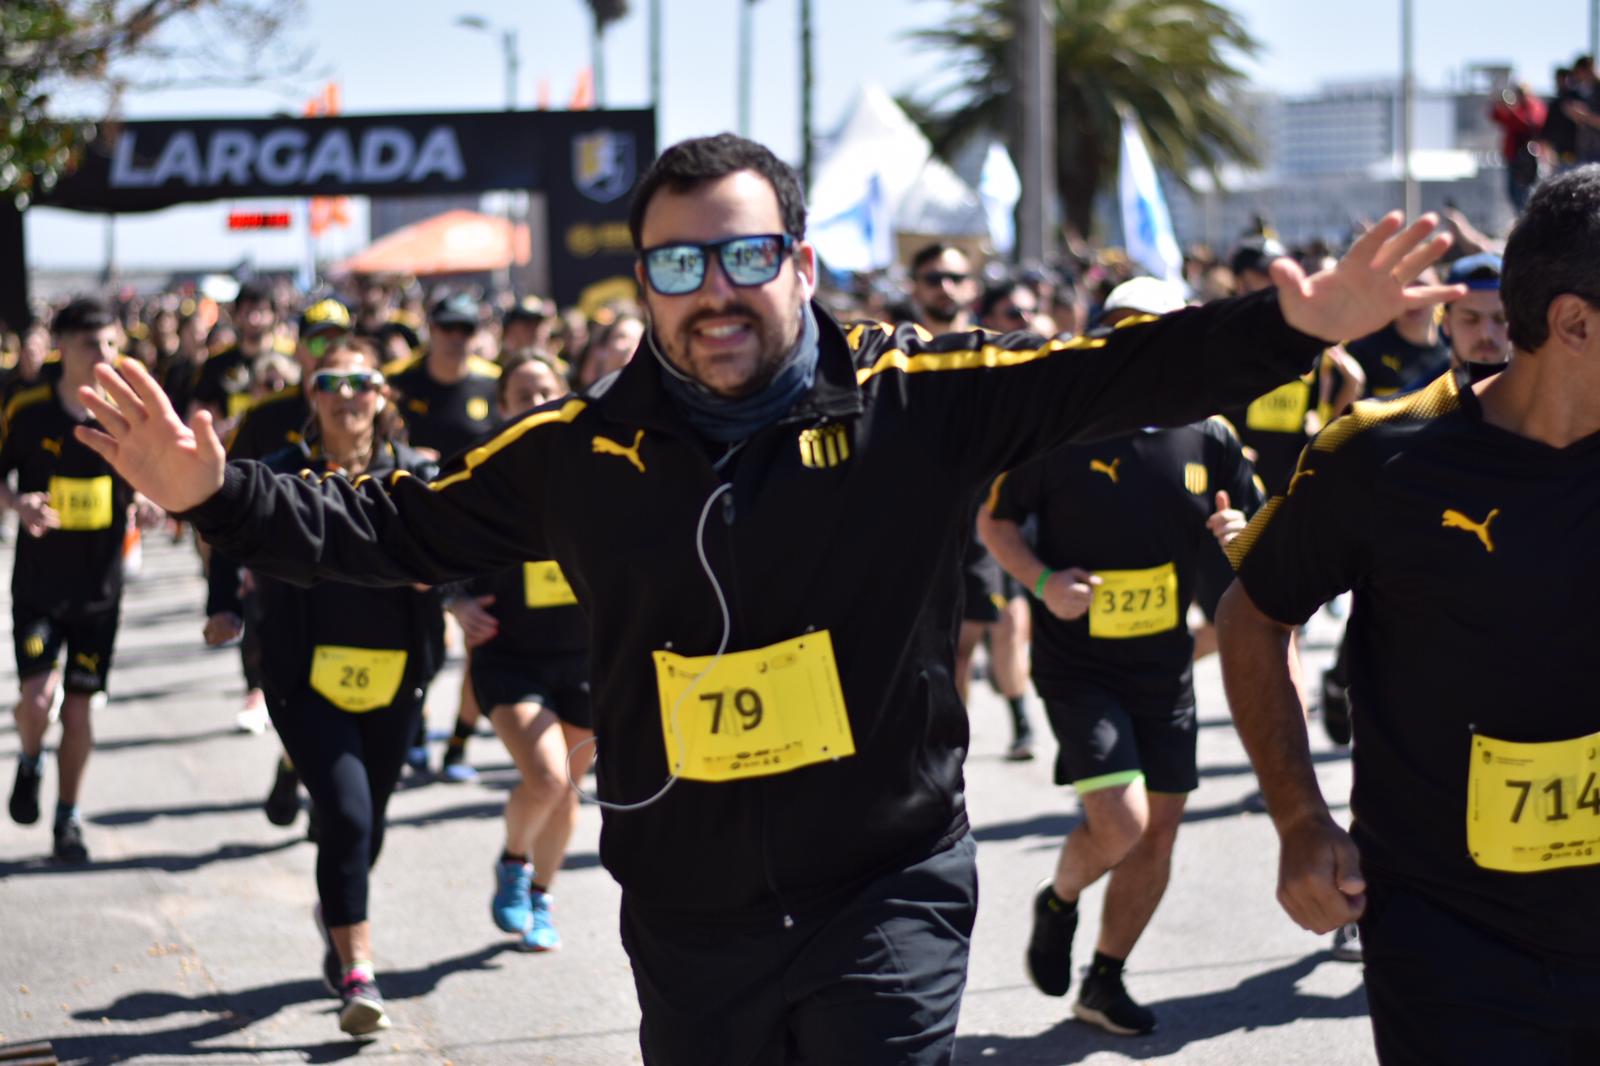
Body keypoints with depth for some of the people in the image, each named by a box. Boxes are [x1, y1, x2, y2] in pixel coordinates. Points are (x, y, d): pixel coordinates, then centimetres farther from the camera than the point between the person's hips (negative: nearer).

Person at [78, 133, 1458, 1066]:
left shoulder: (919, 398, -5)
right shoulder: (579, 452, 0)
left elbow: (1115, 379, -8)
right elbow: (395, 527, 7)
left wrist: (1293, 327, -20)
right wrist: (219, 494, -3)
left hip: (889, 891, -3)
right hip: (687, 917, 3)